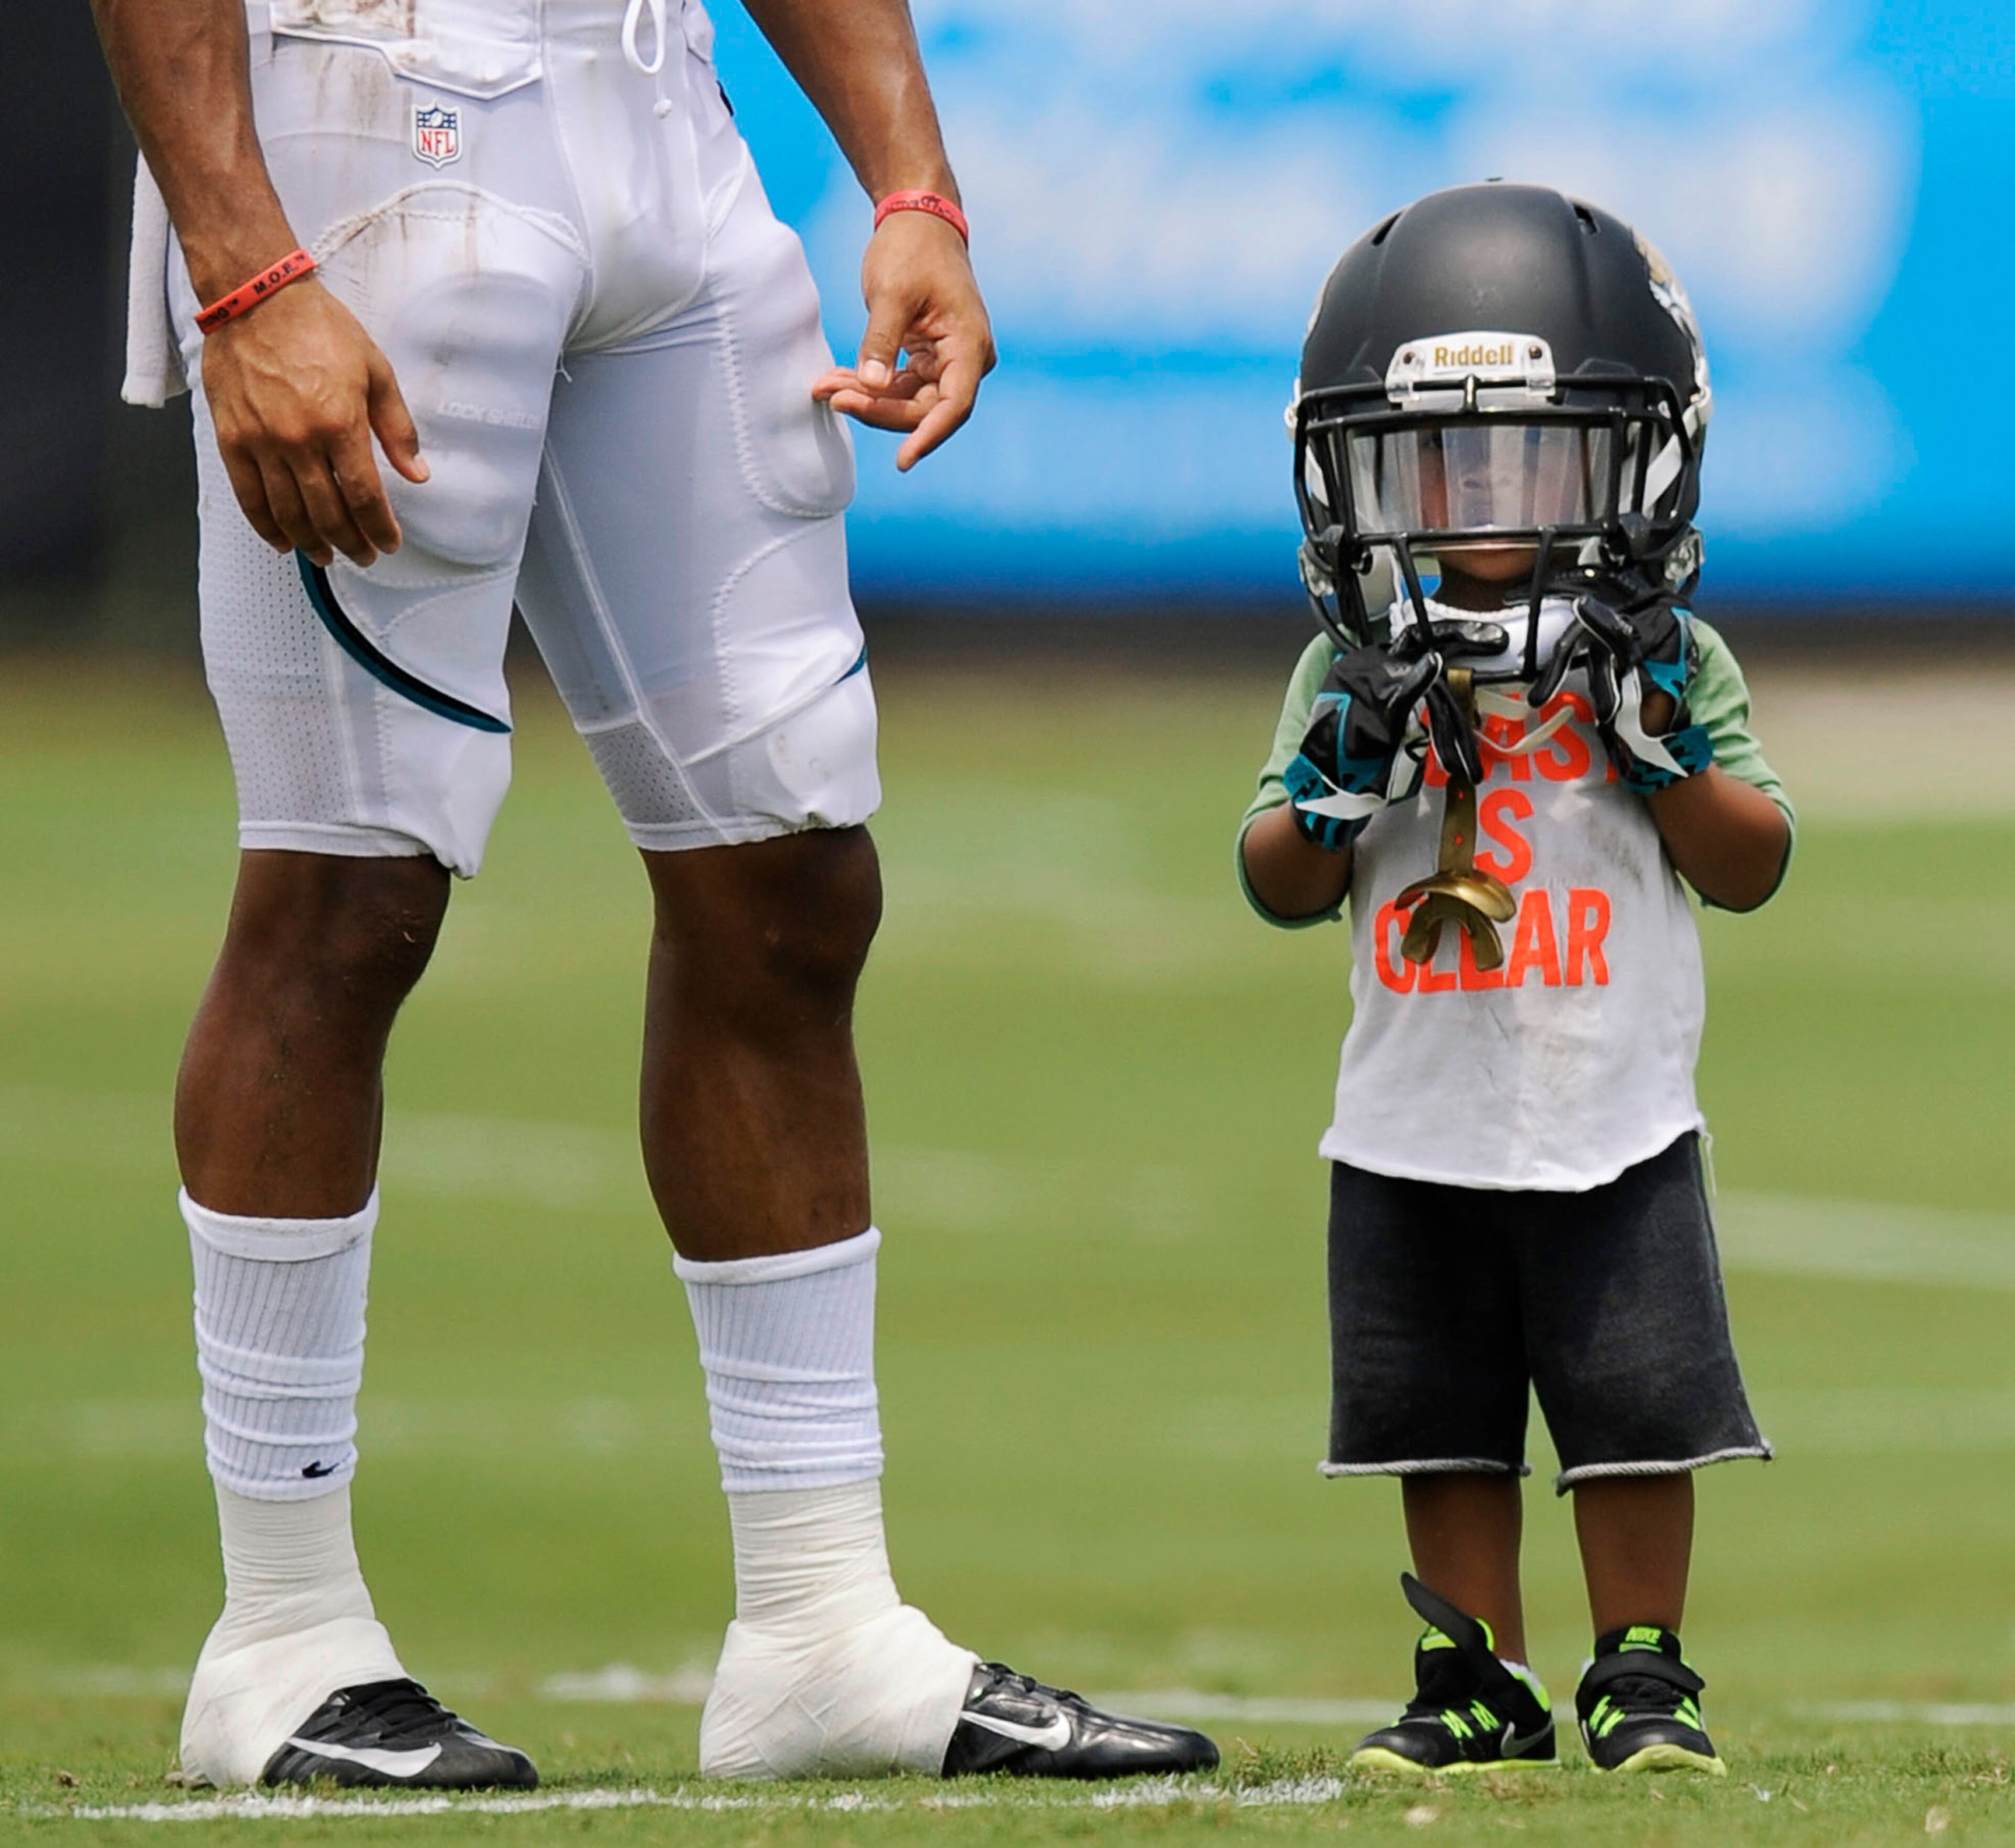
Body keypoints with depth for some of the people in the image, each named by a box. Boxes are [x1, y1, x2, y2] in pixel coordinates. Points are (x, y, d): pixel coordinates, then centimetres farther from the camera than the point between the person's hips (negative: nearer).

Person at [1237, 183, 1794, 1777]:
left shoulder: (1670, 666, -1)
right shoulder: (1357, 673, 2)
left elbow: (1753, 867, -2)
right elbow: (1281, 886, 5)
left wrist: (1666, 749, -17)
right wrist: (1334, 791, -15)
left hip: (1616, 1133, -1)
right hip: (1415, 1140, 2)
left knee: (1636, 1409, 0)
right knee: (1445, 1421, 6)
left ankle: (1640, 1675, 11)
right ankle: (1478, 1684, 15)